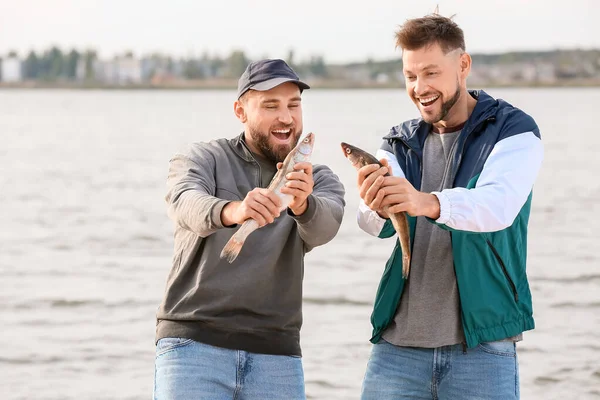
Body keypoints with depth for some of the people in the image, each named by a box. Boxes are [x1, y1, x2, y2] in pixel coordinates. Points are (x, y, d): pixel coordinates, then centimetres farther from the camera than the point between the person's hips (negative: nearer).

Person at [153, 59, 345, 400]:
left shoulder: (320, 181, 10)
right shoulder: (204, 160, 3)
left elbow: (324, 227, -12)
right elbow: (185, 205, -19)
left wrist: (302, 204, -35)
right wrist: (231, 211, -41)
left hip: (276, 356, 2)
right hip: (194, 343, -2)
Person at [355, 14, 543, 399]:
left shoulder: (514, 132, -2)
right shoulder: (401, 143, 11)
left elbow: (499, 205, -22)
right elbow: (375, 223, -8)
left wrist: (428, 203, -41)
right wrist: (376, 207, -32)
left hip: (481, 344, -4)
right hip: (397, 343, 4)